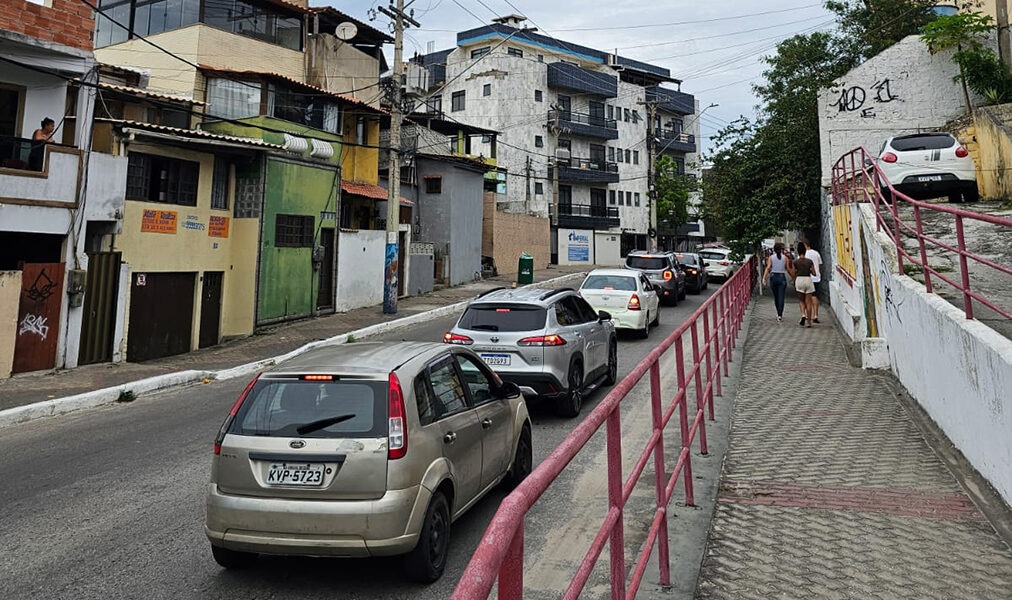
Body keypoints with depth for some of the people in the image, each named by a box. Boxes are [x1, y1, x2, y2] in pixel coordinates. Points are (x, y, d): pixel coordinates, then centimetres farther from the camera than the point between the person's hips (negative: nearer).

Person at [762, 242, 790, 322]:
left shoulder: (771, 257, 1)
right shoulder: (785, 257, 0)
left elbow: (768, 268, -9)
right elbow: (788, 269, 1)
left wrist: (764, 278, -13)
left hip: (773, 277, 1)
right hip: (782, 277, -1)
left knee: (776, 297, 16)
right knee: (781, 297, -4)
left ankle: (779, 314, 29)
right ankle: (780, 315, -14)